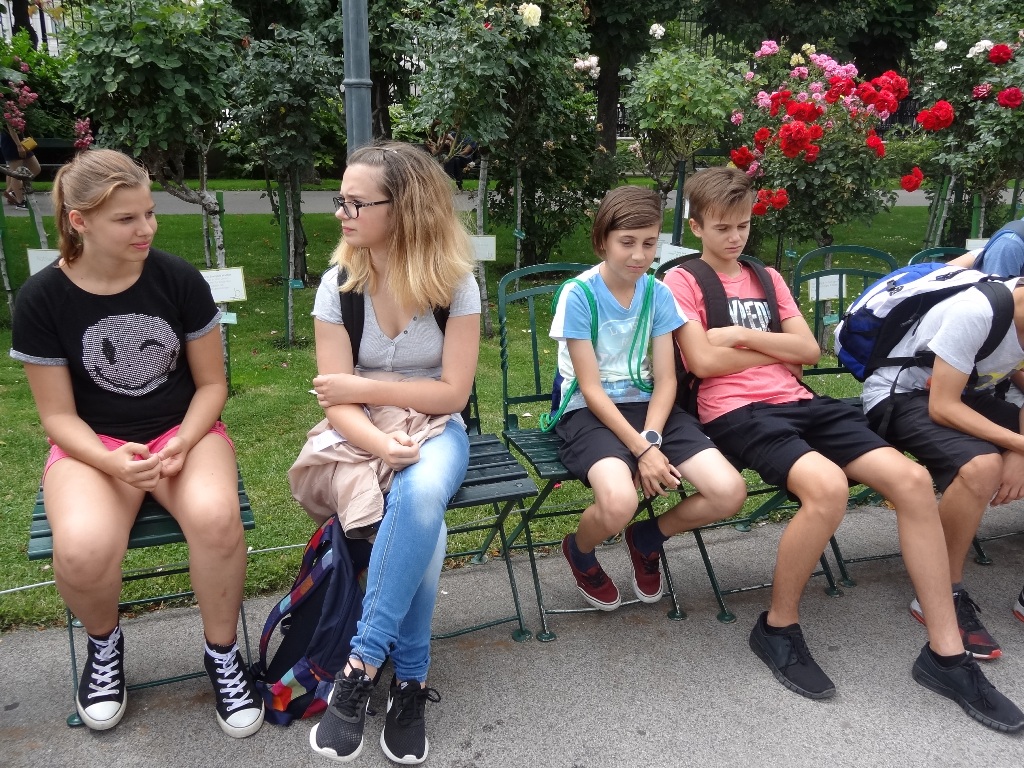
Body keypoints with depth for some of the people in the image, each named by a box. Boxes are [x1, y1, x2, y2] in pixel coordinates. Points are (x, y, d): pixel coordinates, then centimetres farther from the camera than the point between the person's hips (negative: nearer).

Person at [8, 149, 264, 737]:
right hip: (93, 445, 0)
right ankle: (104, 644, 6)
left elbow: (211, 384, 0)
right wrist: (111, 462, -22)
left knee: (215, 516, -34)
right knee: (83, 550, -32)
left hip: (184, 430, 0)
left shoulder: (180, 280, -8)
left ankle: (223, 653, -5)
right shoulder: (42, 298, -8)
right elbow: (59, 415, -3)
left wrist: (181, 444, -18)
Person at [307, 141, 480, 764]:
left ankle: (362, 666, -25)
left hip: (436, 432, 0)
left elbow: (452, 392, -11)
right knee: (422, 524, -30)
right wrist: (382, 444, -30)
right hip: (363, 439, 1)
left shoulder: (455, 282, -9)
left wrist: (362, 388, -14)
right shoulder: (339, 284, -6)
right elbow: (338, 404, -10)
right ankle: (409, 680, -14)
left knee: (420, 496, -36)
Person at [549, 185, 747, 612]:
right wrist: (641, 449, -20)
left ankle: (647, 539, 15)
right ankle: (579, 552, 5)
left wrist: (651, 439, -17)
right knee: (619, 503, -35)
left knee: (729, 493, -16)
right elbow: (591, 390, -13)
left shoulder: (658, 294, 3)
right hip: (589, 413, -5)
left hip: (649, 407, 5)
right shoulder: (578, 295, -11)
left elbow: (665, 380, 1)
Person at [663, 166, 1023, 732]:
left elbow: (809, 350, 12)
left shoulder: (767, 278, 24)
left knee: (912, 480, -15)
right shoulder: (682, 281, 6)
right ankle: (778, 627, -9)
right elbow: (703, 361, -8)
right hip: (736, 412, -6)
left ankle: (946, 654, -6)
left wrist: (745, 334, -3)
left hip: (798, 403, 6)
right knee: (828, 486, -35)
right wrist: (778, 350, 3)